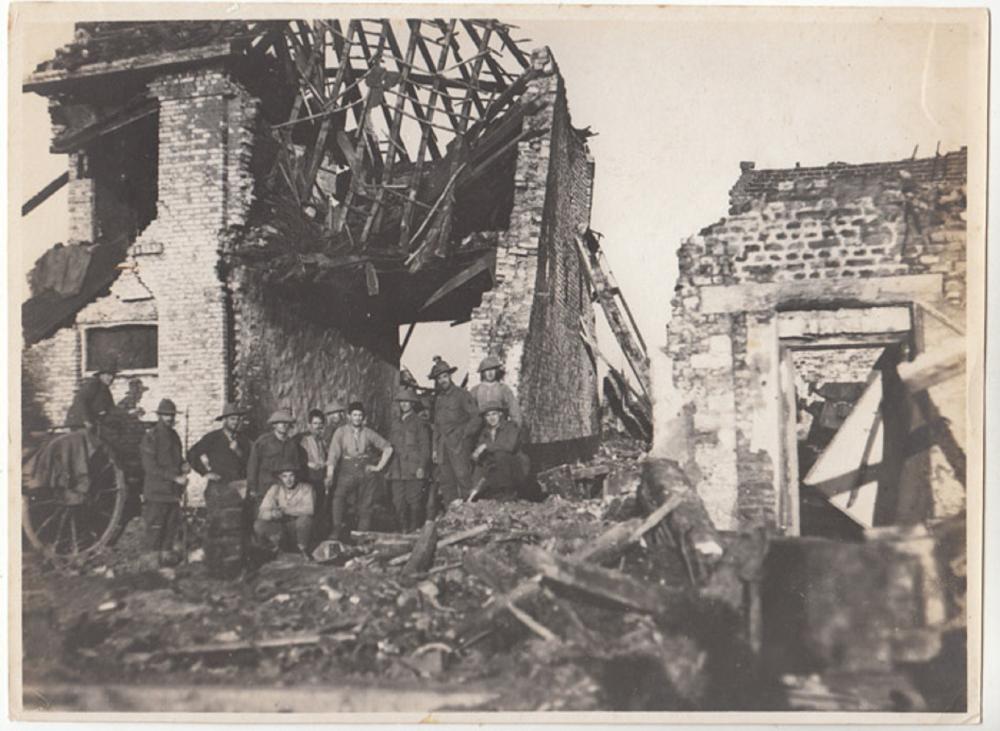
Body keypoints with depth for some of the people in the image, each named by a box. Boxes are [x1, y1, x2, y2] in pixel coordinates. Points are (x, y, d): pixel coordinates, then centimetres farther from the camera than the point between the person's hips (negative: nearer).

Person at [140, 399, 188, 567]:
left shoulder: (174, 436, 14)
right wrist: (175, 477, -18)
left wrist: (183, 466, 2)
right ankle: (153, 558, 6)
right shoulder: (150, 437, -9)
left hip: (173, 491, 7)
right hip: (156, 492, -7)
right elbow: (150, 467, -15)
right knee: (155, 527, -2)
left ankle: (167, 555, 21)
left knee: (171, 526, 11)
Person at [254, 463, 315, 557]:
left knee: (304, 519, -34)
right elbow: (261, 512, -11)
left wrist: (285, 510, -28)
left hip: (299, 528, -2)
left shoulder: (306, 488, -12)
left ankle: (303, 551, -8)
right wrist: (272, 513, -35)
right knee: (258, 525, -22)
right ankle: (276, 550, 4)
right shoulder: (275, 489, -4)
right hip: (281, 527, 2)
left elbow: (309, 509, -28)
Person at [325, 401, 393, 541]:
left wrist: (379, 467, 5)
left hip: (365, 473, 2)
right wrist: (329, 475, -26)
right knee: (339, 497, -26)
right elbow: (333, 455, -12)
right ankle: (339, 529, -24)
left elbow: (388, 448, 13)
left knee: (365, 508, 1)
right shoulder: (340, 432, -1)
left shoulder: (368, 433, 4)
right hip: (347, 472, -2)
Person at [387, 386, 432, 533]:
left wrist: (422, 467, -9)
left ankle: (415, 531, 3)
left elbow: (425, 447, 0)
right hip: (397, 470, 4)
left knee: (414, 501, -5)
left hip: (414, 470, -4)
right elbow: (390, 447, 18)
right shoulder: (394, 423, 17)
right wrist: (388, 468, 11)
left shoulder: (419, 423, 3)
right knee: (398, 502, 0)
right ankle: (403, 530, 7)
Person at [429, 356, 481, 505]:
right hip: (442, 445, 5)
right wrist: (435, 449, 14)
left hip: (459, 443, -5)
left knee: (462, 477, -12)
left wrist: (464, 435, -6)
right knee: (445, 481, 1)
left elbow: (476, 418, -3)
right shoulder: (438, 399, 17)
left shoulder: (462, 394, 0)